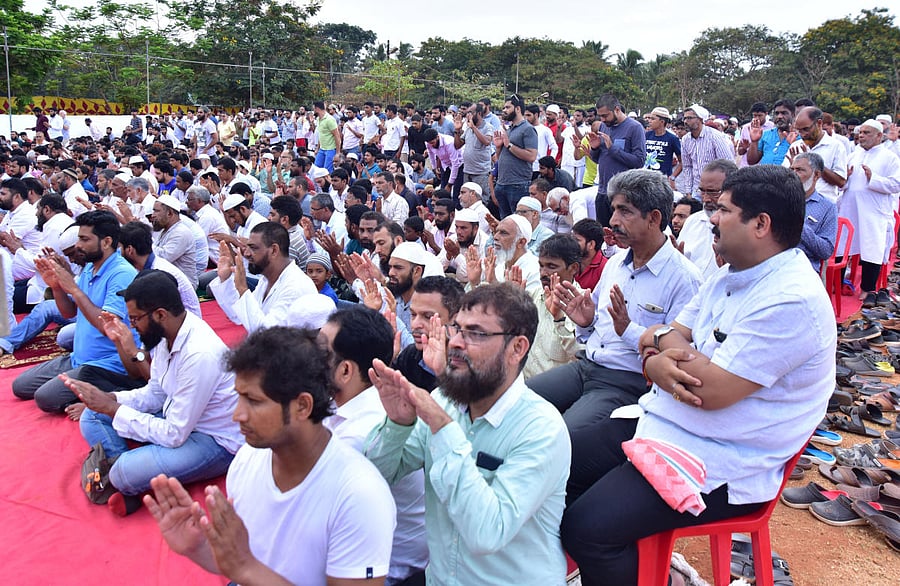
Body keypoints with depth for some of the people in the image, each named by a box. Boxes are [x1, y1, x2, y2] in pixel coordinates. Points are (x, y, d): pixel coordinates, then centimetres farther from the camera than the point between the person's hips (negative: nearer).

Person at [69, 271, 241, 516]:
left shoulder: (200, 355, -31)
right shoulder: (167, 334, -4)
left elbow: (174, 435, -26)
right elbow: (154, 394, 10)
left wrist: (113, 408, -18)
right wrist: (107, 399, -7)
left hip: (215, 442, -9)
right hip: (178, 420, 9)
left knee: (126, 472, -29)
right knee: (92, 417, 4)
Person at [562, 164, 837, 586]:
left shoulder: (791, 301, -23)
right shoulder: (732, 275, 8)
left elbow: (712, 389, -26)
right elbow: (672, 335, 9)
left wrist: (661, 339, -8)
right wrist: (659, 363, -16)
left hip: (717, 467, -9)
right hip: (662, 421, 9)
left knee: (587, 527, -20)